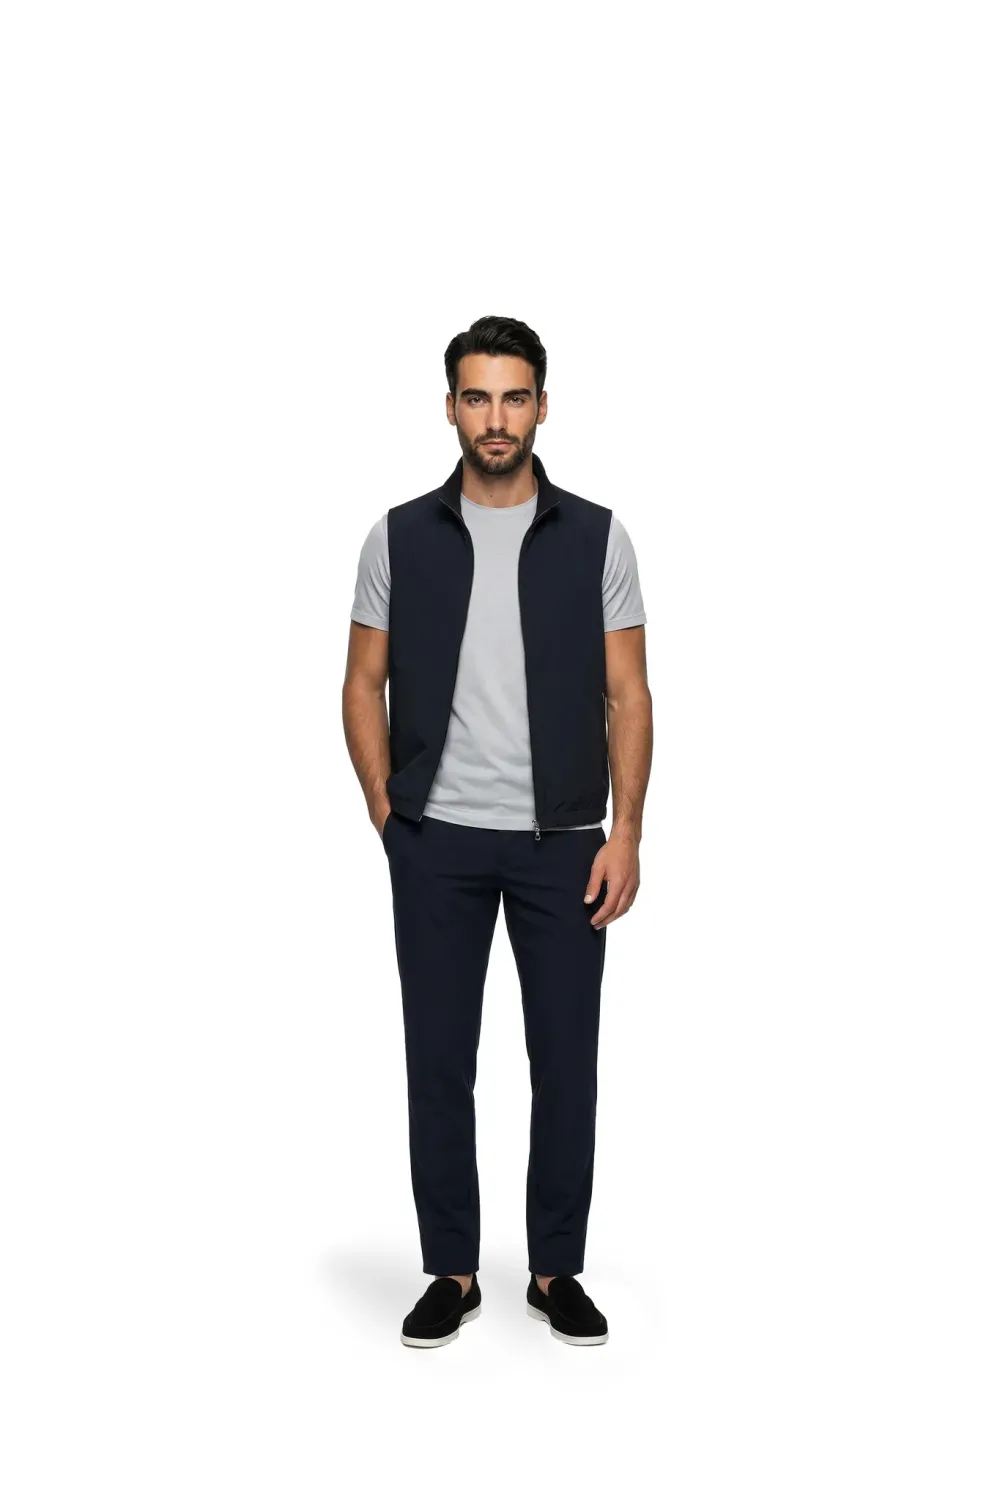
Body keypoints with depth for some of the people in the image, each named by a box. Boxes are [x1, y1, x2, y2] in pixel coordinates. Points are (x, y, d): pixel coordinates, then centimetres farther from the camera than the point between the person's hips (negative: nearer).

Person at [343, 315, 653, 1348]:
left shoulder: (596, 538, 1)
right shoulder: (400, 537, 3)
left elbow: (626, 695, 0)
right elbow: (365, 684, 6)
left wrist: (625, 831, -9)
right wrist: (387, 812, -3)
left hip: (562, 842, 0)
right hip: (437, 843, 0)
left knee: (566, 1059, 6)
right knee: (439, 1060, 6)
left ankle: (556, 1270, 21)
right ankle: (451, 1271, 20)